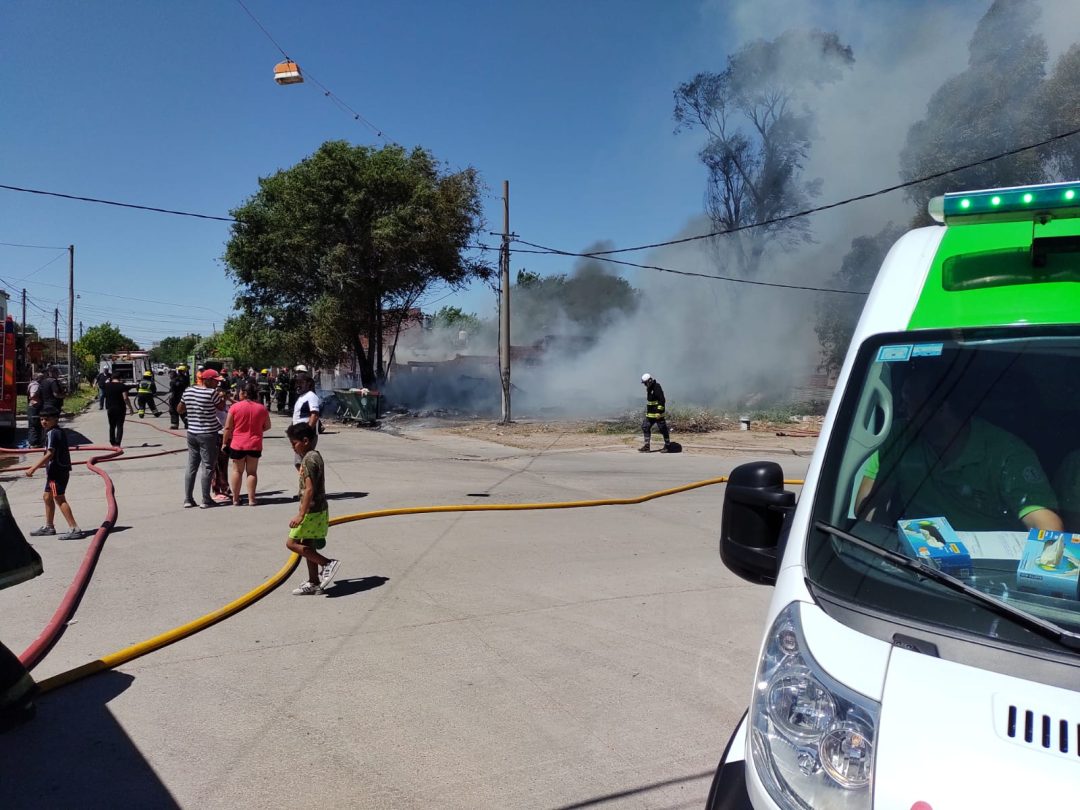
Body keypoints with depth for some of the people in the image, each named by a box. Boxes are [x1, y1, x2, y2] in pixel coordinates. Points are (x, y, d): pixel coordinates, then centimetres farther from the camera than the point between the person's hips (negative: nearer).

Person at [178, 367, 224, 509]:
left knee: (191, 467, 12)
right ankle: (206, 500, 5)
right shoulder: (212, 393, -14)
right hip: (208, 434, -6)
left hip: (191, 433, 6)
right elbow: (221, 408, -1)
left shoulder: (188, 391, 5)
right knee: (208, 467, 2)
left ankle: (188, 499, 14)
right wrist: (222, 396, 12)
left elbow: (180, 409, 15)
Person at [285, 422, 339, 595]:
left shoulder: (309, 459, -18)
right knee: (308, 546, 15)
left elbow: (309, 489, -24)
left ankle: (327, 563, -7)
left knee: (292, 543, -4)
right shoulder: (315, 456, 13)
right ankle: (314, 583, 21)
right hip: (319, 509, 10)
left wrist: (301, 514, -25)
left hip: (312, 511, -10)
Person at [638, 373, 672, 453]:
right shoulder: (649, 388, 12)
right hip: (650, 413, 10)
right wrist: (647, 411, 24)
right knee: (645, 427, 5)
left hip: (657, 414, -10)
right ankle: (646, 446, 7)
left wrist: (659, 412, -24)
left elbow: (662, 401, -22)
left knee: (663, 429, 0)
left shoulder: (657, 388, -17)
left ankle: (667, 446, 11)